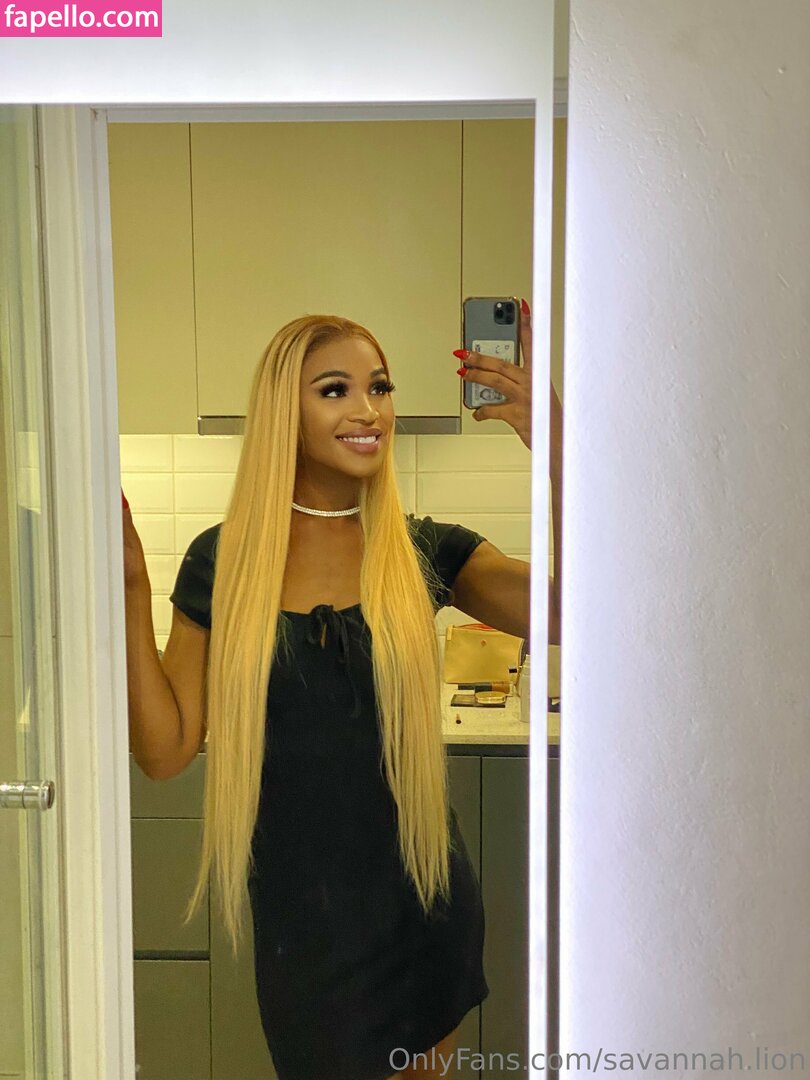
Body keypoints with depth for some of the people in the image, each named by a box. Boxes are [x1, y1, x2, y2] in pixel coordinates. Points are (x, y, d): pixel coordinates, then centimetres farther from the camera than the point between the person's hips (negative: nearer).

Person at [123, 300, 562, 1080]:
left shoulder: (425, 553, -4)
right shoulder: (223, 563, -5)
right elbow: (164, 750, -7)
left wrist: (552, 442, -21)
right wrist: (132, 589, -16)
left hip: (426, 912, 1)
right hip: (302, 924, -1)